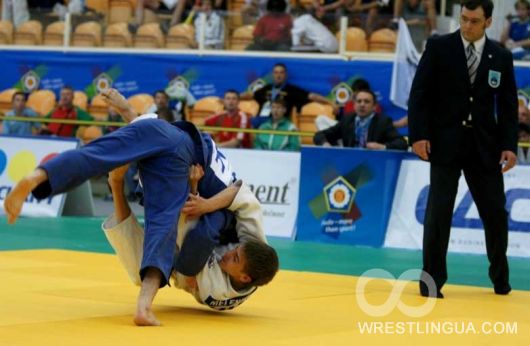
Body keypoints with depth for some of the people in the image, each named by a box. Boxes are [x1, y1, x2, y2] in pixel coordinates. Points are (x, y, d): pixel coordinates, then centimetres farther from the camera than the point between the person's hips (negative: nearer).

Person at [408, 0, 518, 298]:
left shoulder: (501, 57, 5)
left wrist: (510, 145, -3)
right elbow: (420, 93, -3)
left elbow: (508, 105, 7)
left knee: (496, 212, 5)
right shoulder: (439, 48, -2)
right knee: (438, 212, -4)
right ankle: (432, 279, 4)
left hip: (484, 146, 2)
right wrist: (419, 135, -11)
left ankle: (500, 277, 24)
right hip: (445, 143, -2)